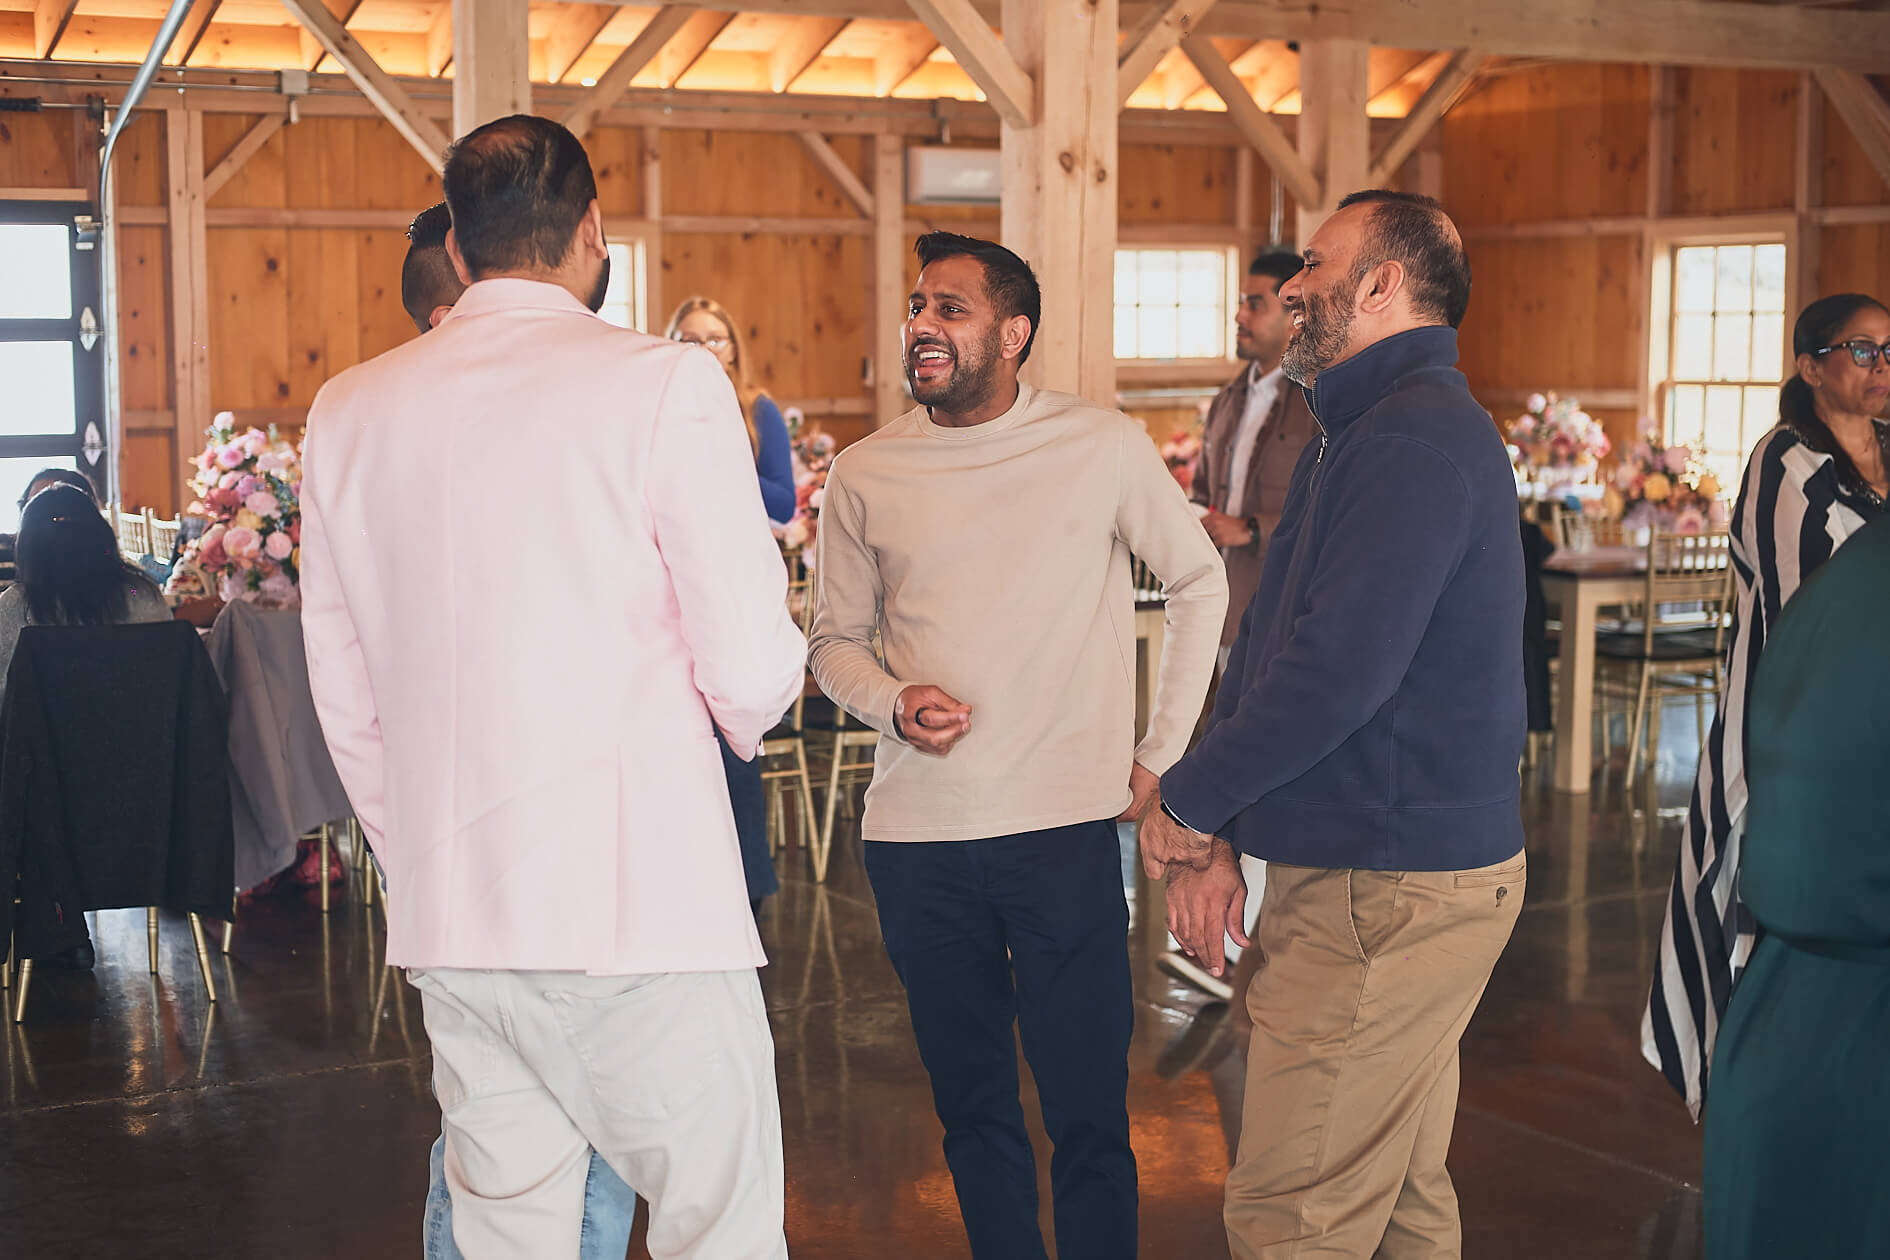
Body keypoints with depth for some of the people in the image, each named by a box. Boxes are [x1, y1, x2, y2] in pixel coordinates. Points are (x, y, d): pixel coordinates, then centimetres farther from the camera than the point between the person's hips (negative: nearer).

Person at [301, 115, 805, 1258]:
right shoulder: (666, 385, -7)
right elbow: (754, 674, -9)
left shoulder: (350, 411, 8)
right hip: (641, 907, -5)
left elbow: (344, 699, 13)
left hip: (447, 919, 6)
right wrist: (741, 719, 13)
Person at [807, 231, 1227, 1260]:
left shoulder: (1105, 449, -1)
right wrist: (894, 703, -9)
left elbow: (1200, 586, 9)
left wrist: (1160, 754, 6)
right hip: (915, 837, 2)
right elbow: (835, 642, 13)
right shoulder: (863, 476, 4)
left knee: (1088, 1114, 0)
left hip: (1063, 828, -2)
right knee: (973, 1107, 14)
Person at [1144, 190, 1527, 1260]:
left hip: (1385, 890, -11)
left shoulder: (1416, 437, -17)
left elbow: (1339, 672, -26)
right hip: (1414, 869, 11)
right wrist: (1217, 834, 6)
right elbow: (1269, 643, 17)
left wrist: (1189, 805, -11)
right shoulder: (1365, 432, 18)